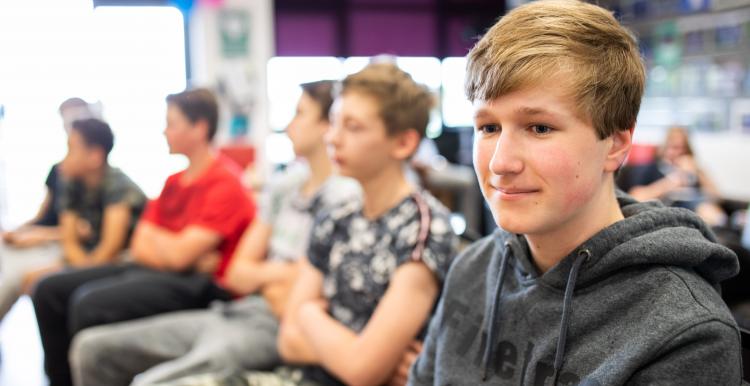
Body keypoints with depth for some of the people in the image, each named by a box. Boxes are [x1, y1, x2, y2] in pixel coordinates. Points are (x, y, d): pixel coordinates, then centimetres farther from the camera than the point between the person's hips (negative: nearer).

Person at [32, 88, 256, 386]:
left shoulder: (226, 183, -11)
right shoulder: (174, 182, 16)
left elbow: (179, 254, -18)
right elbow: (140, 249, 9)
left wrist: (154, 237, 4)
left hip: (200, 285, -9)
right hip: (155, 272, 10)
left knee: (89, 303, -28)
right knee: (50, 290, 5)